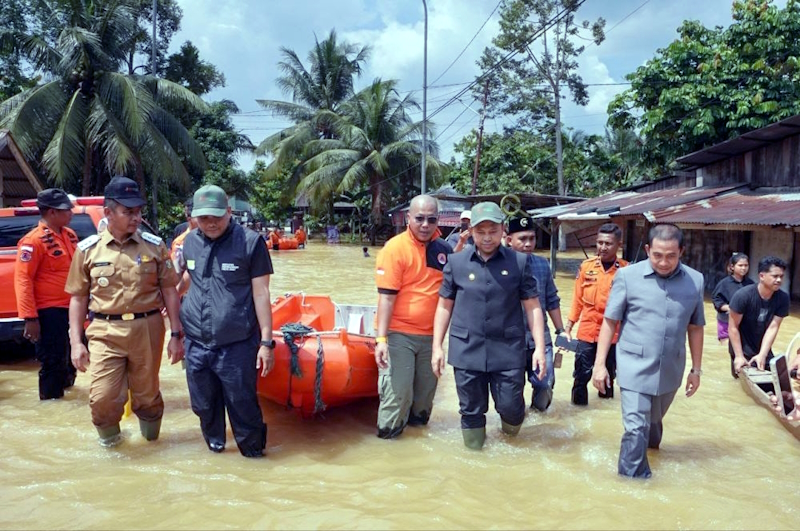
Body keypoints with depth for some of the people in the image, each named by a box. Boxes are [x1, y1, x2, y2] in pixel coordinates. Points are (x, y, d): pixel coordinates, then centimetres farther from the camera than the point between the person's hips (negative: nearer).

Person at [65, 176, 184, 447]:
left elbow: (170, 291, 2)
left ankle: (151, 438, 41)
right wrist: (76, 342, 0)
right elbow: (78, 298, 5)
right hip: (105, 333, 0)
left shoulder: (154, 245, 0)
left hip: (148, 330, 0)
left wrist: (176, 335, -1)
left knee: (146, 395, 12)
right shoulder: (88, 249, 0)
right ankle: (109, 435, 28)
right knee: (102, 398, -5)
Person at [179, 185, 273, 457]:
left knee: (243, 408, 3)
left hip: (237, 346, -5)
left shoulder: (250, 241, -9)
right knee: (204, 407, 17)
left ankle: (254, 454, 23)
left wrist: (266, 342, -8)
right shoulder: (190, 242, 6)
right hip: (196, 345, 5)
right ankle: (214, 447, 40)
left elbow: (261, 293, -7)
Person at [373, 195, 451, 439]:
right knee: (397, 390, -4)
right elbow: (386, 297, -16)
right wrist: (381, 339, -22)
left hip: (431, 334, 6)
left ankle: (418, 421, 38)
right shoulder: (395, 248, -13)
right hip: (400, 334, -5)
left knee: (427, 387, 17)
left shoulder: (443, 248, 4)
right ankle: (388, 433, 14)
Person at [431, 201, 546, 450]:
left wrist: (539, 347, -4)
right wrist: (437, 347, 5)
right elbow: (444, 307, 8)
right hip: (467, 352, 1)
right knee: (471, 412, 10)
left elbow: (532, 306, 3)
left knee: (510, 407, 3)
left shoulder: (519, 262, 0)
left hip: (508, 351, -1)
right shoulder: (456, 262, 3)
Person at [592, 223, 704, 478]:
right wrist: (600, 364, -6)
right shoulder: (627, 276, -11)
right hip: (635, 368, -3)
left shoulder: (695, 281, -2)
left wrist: (696, 369, 11)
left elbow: (695, 328, 8)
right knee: (635, 428, -6)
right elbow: (610, 322, -5)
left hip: (670, 371, 4)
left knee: (654, 421, 24)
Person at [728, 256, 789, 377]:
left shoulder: (783, 298, -14)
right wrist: (739, 356, -21)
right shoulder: (743, 295, -23)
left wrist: (762, 355, -25)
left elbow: (773, 327, -16)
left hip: (763, 348, 4)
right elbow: (733, 327, -19)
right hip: (742, 349, -4)